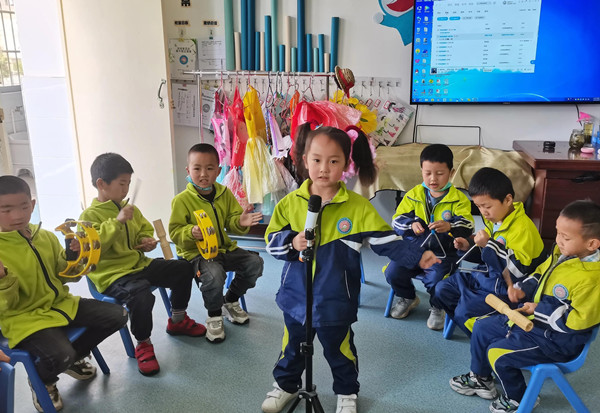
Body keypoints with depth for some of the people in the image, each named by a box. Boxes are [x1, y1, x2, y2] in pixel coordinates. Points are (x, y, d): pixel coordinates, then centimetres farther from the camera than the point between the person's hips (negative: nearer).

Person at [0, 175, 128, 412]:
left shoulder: (46, 237, 3)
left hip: (59, 304, 7)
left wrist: (72, 256, -8)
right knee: (60, 355, -32)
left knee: (117, 315, -2)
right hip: (23, 317, -6)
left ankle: (75, 357, 22)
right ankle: (41, 380, 8)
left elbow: (67, 277, 12)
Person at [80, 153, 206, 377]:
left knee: (183, 268, 6)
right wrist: (117, 221, -29)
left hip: (139, 264, 8)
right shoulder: (90, 215, -10)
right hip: (112, 274, -8)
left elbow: (144, 229, 27)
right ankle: (143, 344, -8)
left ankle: (177, 320, 24)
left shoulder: (130, 209, 12)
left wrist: (147, 240, 4)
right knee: (141, 295, -36)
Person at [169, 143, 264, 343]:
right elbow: (174, 232, -8)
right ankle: (214, 316, -4)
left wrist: (240, 222, -16)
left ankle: (230, 302, 15)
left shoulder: (225, 194, 5)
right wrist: (191, 232, -29)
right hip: (196, 252, -6)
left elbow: (231, 222, 8)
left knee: (255, 262, -10)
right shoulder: (182, 200, -9)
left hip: (224, 248, 6)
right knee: (214, 274, -35)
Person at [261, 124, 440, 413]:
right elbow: (272, 240, -2)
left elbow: (386, 242, -10)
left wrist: (417, 258, -21)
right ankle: (285, 385, 48)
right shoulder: (291, 202, -8)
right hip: (295, 295, 2)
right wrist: (292, 242, -22)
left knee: (339, 349, 19)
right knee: (292, 346, 23)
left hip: (336, 300, -2)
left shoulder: (358, 207, -13)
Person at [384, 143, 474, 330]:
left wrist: (449, 226, -34)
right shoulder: (414, 194, 5)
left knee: (436, 280, -27)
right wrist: (412, 224, -21)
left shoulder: (459, 199, -2)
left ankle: (437, 308, 10)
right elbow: (397, 220, 2)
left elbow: (467, 226, -12)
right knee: (392, 272, -15)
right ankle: (408, 298, 20)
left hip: (443, 252, -3)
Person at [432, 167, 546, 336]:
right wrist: (469, 246, -1)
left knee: (465, 311, -20)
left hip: (506, 286, -9)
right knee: (442, 289, 4)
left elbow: (518, 269, -28)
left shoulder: (523, 228, -24)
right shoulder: (494, 219, 4)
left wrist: (489, 245, -31)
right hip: (486, 273, 9)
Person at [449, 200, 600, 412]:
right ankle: (480, 378, 33)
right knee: (482, 327, 13)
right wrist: (524, 289, -4)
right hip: (532, 318, 10)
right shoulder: (562, 251, -4)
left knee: (498, 353, -15)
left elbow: (579, 319, -29)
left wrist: (540, 310, -23)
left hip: (557, 338, -10)